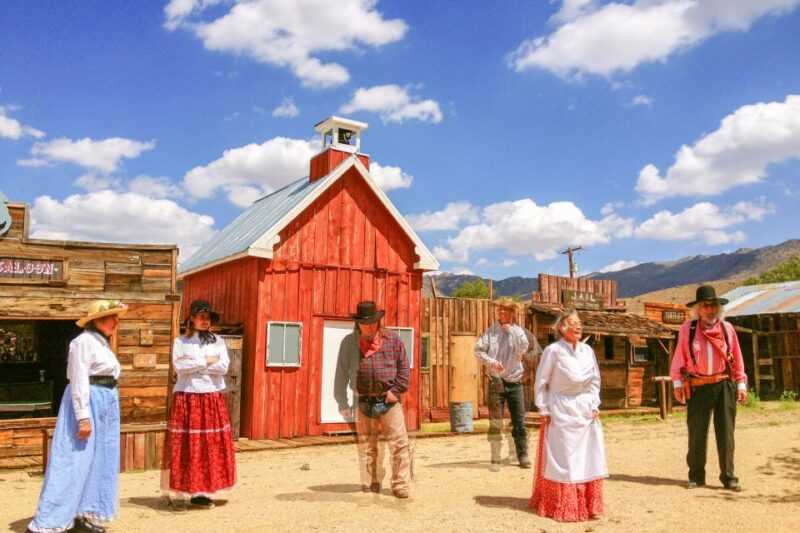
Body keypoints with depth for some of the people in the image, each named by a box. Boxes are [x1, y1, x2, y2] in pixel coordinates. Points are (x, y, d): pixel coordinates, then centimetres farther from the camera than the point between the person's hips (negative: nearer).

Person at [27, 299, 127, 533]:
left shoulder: (103, 343, 15)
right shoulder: (84, 341, -12)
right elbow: (79, 381, -18)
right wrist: (83, 417, -23)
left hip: (106, 404, 9)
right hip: (87, 402, -9)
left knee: (98, 462, 11)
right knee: (74, 462, -6)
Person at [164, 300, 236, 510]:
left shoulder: (218, 342, 11)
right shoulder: (180, 342, 6)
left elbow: (223, 367, -4)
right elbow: (179, 367, -10)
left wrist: (192, 364, -8)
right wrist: (206, 361, -8)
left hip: (212, 400, 3)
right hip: (187, 400, -2)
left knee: (211, 448, 2)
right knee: (184, 448, -3)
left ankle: (201, 493, 11)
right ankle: (180, 494, 3)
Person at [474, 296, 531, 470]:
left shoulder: (518, 331, 4)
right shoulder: (491, 330, 1)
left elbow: (523, 348, -13)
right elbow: (478, 350, -2)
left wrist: (511, 331, -15)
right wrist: (490, 361, -17)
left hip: (515, 382, 1)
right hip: (496, 382, -1)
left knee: (519, 421, 4)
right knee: (495, 423, 2)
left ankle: (523, 457, 14)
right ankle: (495, 459, 9)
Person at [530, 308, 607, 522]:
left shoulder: (587, 350, 3)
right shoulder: (553, 350, -12)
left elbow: (595, 381, 13)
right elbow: (541, 383, -7)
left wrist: (594, 405, 5)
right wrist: (544, 410, -7)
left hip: (586, 410, 5)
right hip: (561, 412, -5)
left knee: (589, 459, 7)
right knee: (563, 460, 3)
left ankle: (590, 506, 18)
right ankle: (562, 507, 15)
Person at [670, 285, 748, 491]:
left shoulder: (727, 328, 5)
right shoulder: (687, 329, -1)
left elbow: (737, 358, 8)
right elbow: (679, 357, 0)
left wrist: (741, 384, 6)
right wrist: (677, 382, -3)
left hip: (724, 386, 1)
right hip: (698, 388, -1)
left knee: (726, 433, 5)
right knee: (697, 433, 6)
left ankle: (728, 477, 16)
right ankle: (696, 476, 18)